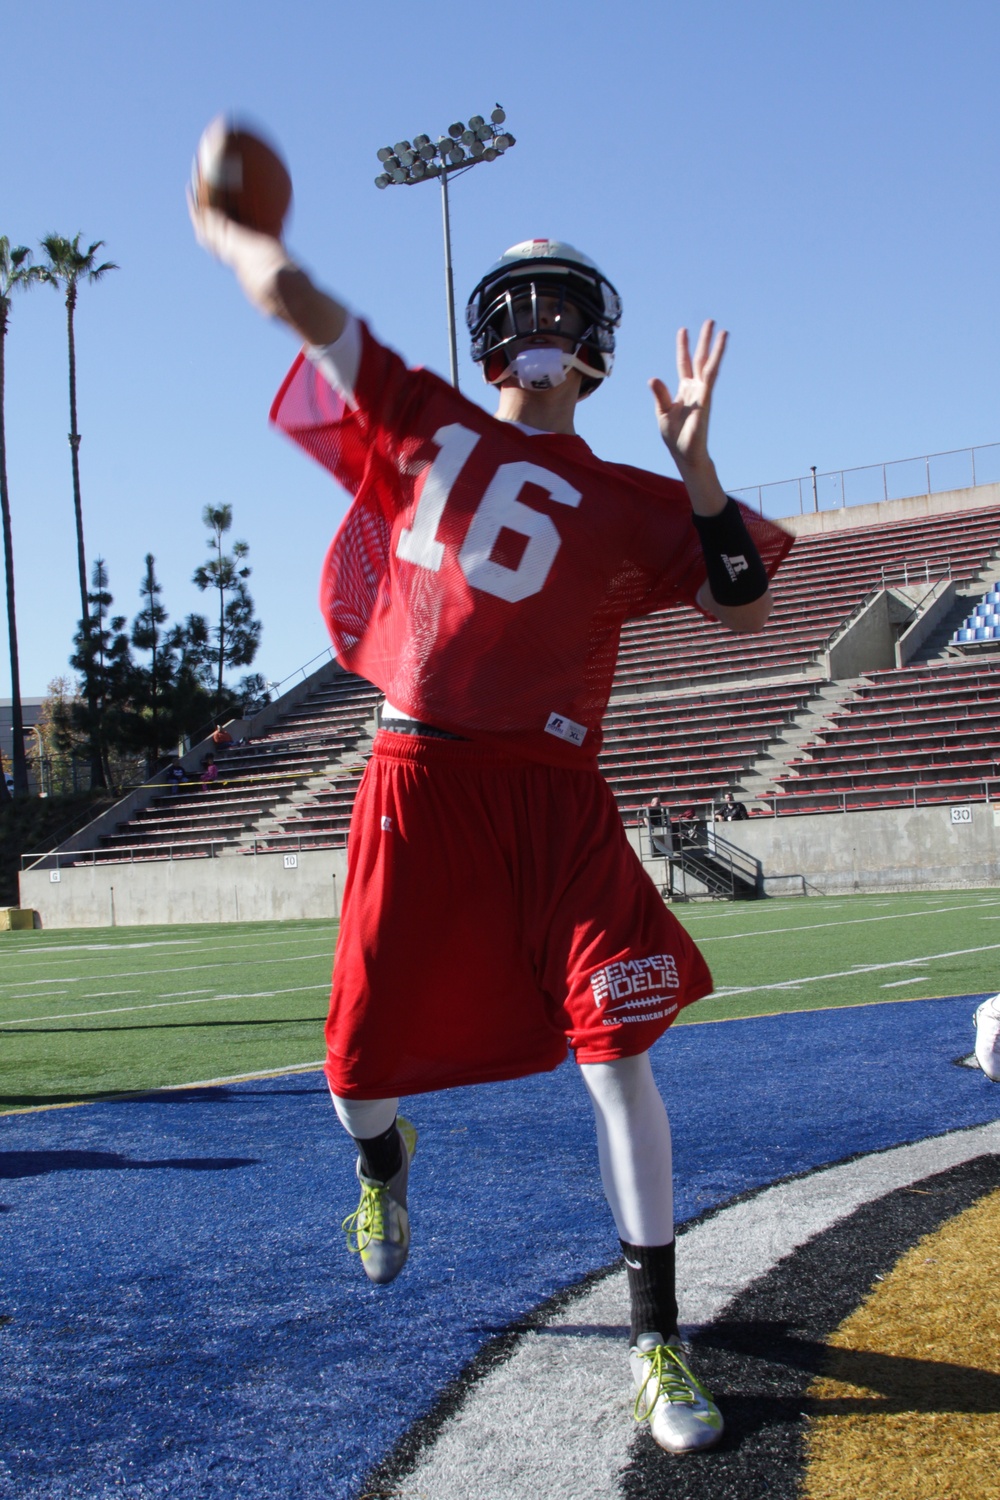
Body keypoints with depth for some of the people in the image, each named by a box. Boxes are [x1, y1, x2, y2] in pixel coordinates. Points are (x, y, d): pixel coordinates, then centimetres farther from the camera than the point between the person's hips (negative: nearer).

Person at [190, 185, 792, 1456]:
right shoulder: (424, 424, 10)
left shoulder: (625, 504, 9)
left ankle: (656, 1338, 7)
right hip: (417, 781, 1)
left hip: (548, 793, 0)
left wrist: (694, 463, -7)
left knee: (615, 1052, -8)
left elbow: (745, 608, 0)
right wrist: (227, 234, 20)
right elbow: (300, 304, 7)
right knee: (361, 1065, 6)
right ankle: (382, 1159, 47)